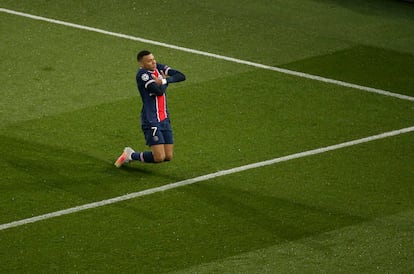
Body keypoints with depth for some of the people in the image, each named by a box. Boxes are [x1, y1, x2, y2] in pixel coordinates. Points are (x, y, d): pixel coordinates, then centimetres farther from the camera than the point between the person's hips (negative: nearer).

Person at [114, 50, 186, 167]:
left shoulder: (158, 68, 6)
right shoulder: (142, 74, -16)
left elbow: (181, 76, 0)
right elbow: (159, 91, -25)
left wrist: (163, 80, -15)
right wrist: (165, 82, -5)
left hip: (164, 119, 8)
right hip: (151, 121, -8)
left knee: (168, 157, 5)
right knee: (159, 157, -14)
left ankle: (131, 154, 24)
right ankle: (131, 155, 12)